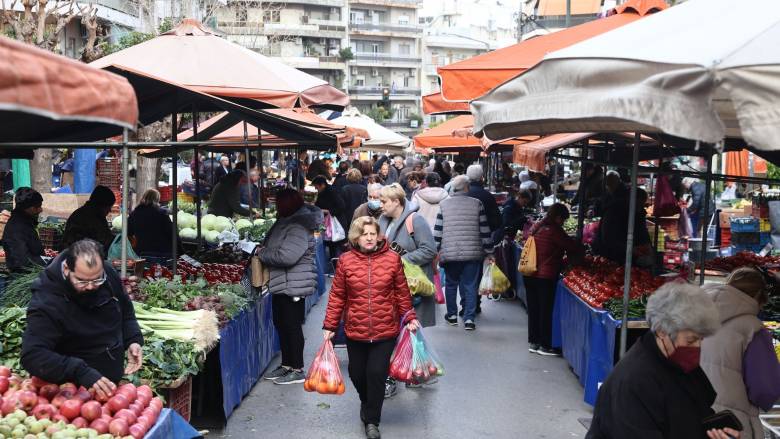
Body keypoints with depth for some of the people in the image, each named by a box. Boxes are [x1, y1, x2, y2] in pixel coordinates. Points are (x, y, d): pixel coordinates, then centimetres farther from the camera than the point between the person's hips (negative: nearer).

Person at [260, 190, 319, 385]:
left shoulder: (298, 228, -20)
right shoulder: (286, 223, 14)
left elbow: (287, 256, -29)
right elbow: (275, 247, 26)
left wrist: (263, 254, -15)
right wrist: (264, 250, 5)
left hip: (293, 286, -11)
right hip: (281, 285, 11)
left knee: (292, 326, -2)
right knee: (281, 324, 17)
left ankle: (298, 370, 8)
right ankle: (286, 365, 29)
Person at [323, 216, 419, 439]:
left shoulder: (392, 258, -3)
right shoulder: (346, 261, -3)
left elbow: (402, 292, 4)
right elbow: (337, 296, 2)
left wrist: (409, 318, 3)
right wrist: (330, 326, 2)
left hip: (385, 330, -1)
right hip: (355, 330, 1)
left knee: (377, 373, -5)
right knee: (357, 373, 11)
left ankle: (372, 421, 15)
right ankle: (367, 402, 44)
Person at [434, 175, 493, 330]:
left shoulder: (444, 204, 2)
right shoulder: (476, 204, 0)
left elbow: (437, 231, 3)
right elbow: (485, 230, 1)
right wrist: (488, 250, 8)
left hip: (450, 253, 1)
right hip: (472, 253, -1)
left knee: (451, 284, 16)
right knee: (470, 286, 4)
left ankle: (452, 315, 25)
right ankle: (469, 319, 0)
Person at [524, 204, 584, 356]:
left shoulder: (536, 227, 10)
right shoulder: (554, 230, -13)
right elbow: (572, 247, -9)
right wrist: (581, 252, 10)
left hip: (529, 274, 8)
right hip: (545, 276, -8)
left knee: (533, 309, 14)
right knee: (546, 311, 2)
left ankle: (533, 342, 21)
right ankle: (545, 346, 9)